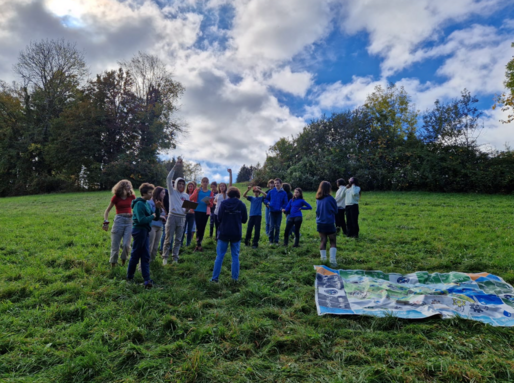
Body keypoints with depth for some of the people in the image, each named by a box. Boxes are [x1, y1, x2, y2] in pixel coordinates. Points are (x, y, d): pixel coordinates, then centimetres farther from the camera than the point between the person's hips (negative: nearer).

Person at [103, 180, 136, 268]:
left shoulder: (132, 196, 5)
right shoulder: (116, 197, -1)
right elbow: (107, 211, 4)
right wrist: (106, 222, -7)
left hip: (129, 221, 1)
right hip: (119, 220, -1)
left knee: (126, 245, -7)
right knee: (115, 245, 4)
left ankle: (123, 260, 18)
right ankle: (113, 264, 20)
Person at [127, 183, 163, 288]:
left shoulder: (146, 203, 11)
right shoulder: (139, 204, -16)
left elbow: (156, 217, 10)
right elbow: (142, 220, -25)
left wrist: (157, 209, -6)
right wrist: (152, 216, -11)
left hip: (144, 231, 9)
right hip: (139, 231, -9)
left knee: (145, 256, 7)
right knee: (135, 255, 6)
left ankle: (147, 280, 10)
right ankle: (129, 277, 23)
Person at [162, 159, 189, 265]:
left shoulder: (186, 195, 13)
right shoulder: (172, 191, 3)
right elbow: (168, 179, -10)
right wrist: (175, 167, -18)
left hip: (182, 218, 3)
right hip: (172, 216, -3)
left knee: (178, 240, 7)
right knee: (168, 239, 1)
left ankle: (175, 258, 16)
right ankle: (165, 257, 12)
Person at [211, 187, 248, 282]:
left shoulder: (223, 203, -6)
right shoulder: (241, 205, -3)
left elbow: (219, 218, -6)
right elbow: (244, 220, 3)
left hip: (224, 233, -1)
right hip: (236, 234, 1)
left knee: (220, 255, 7)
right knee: (235, 256, 11)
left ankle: (215, 277, 10)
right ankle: (235, 278, 13)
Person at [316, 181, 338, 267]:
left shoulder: (318, 199, 2)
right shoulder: (330, 198, -13)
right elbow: (335, 211, 0)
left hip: (320, 223, 5)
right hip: (329, 223, -5)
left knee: (323, 241, 13)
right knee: (333, 242, 3)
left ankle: (323, 257, 13)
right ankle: (332, 260, -6)